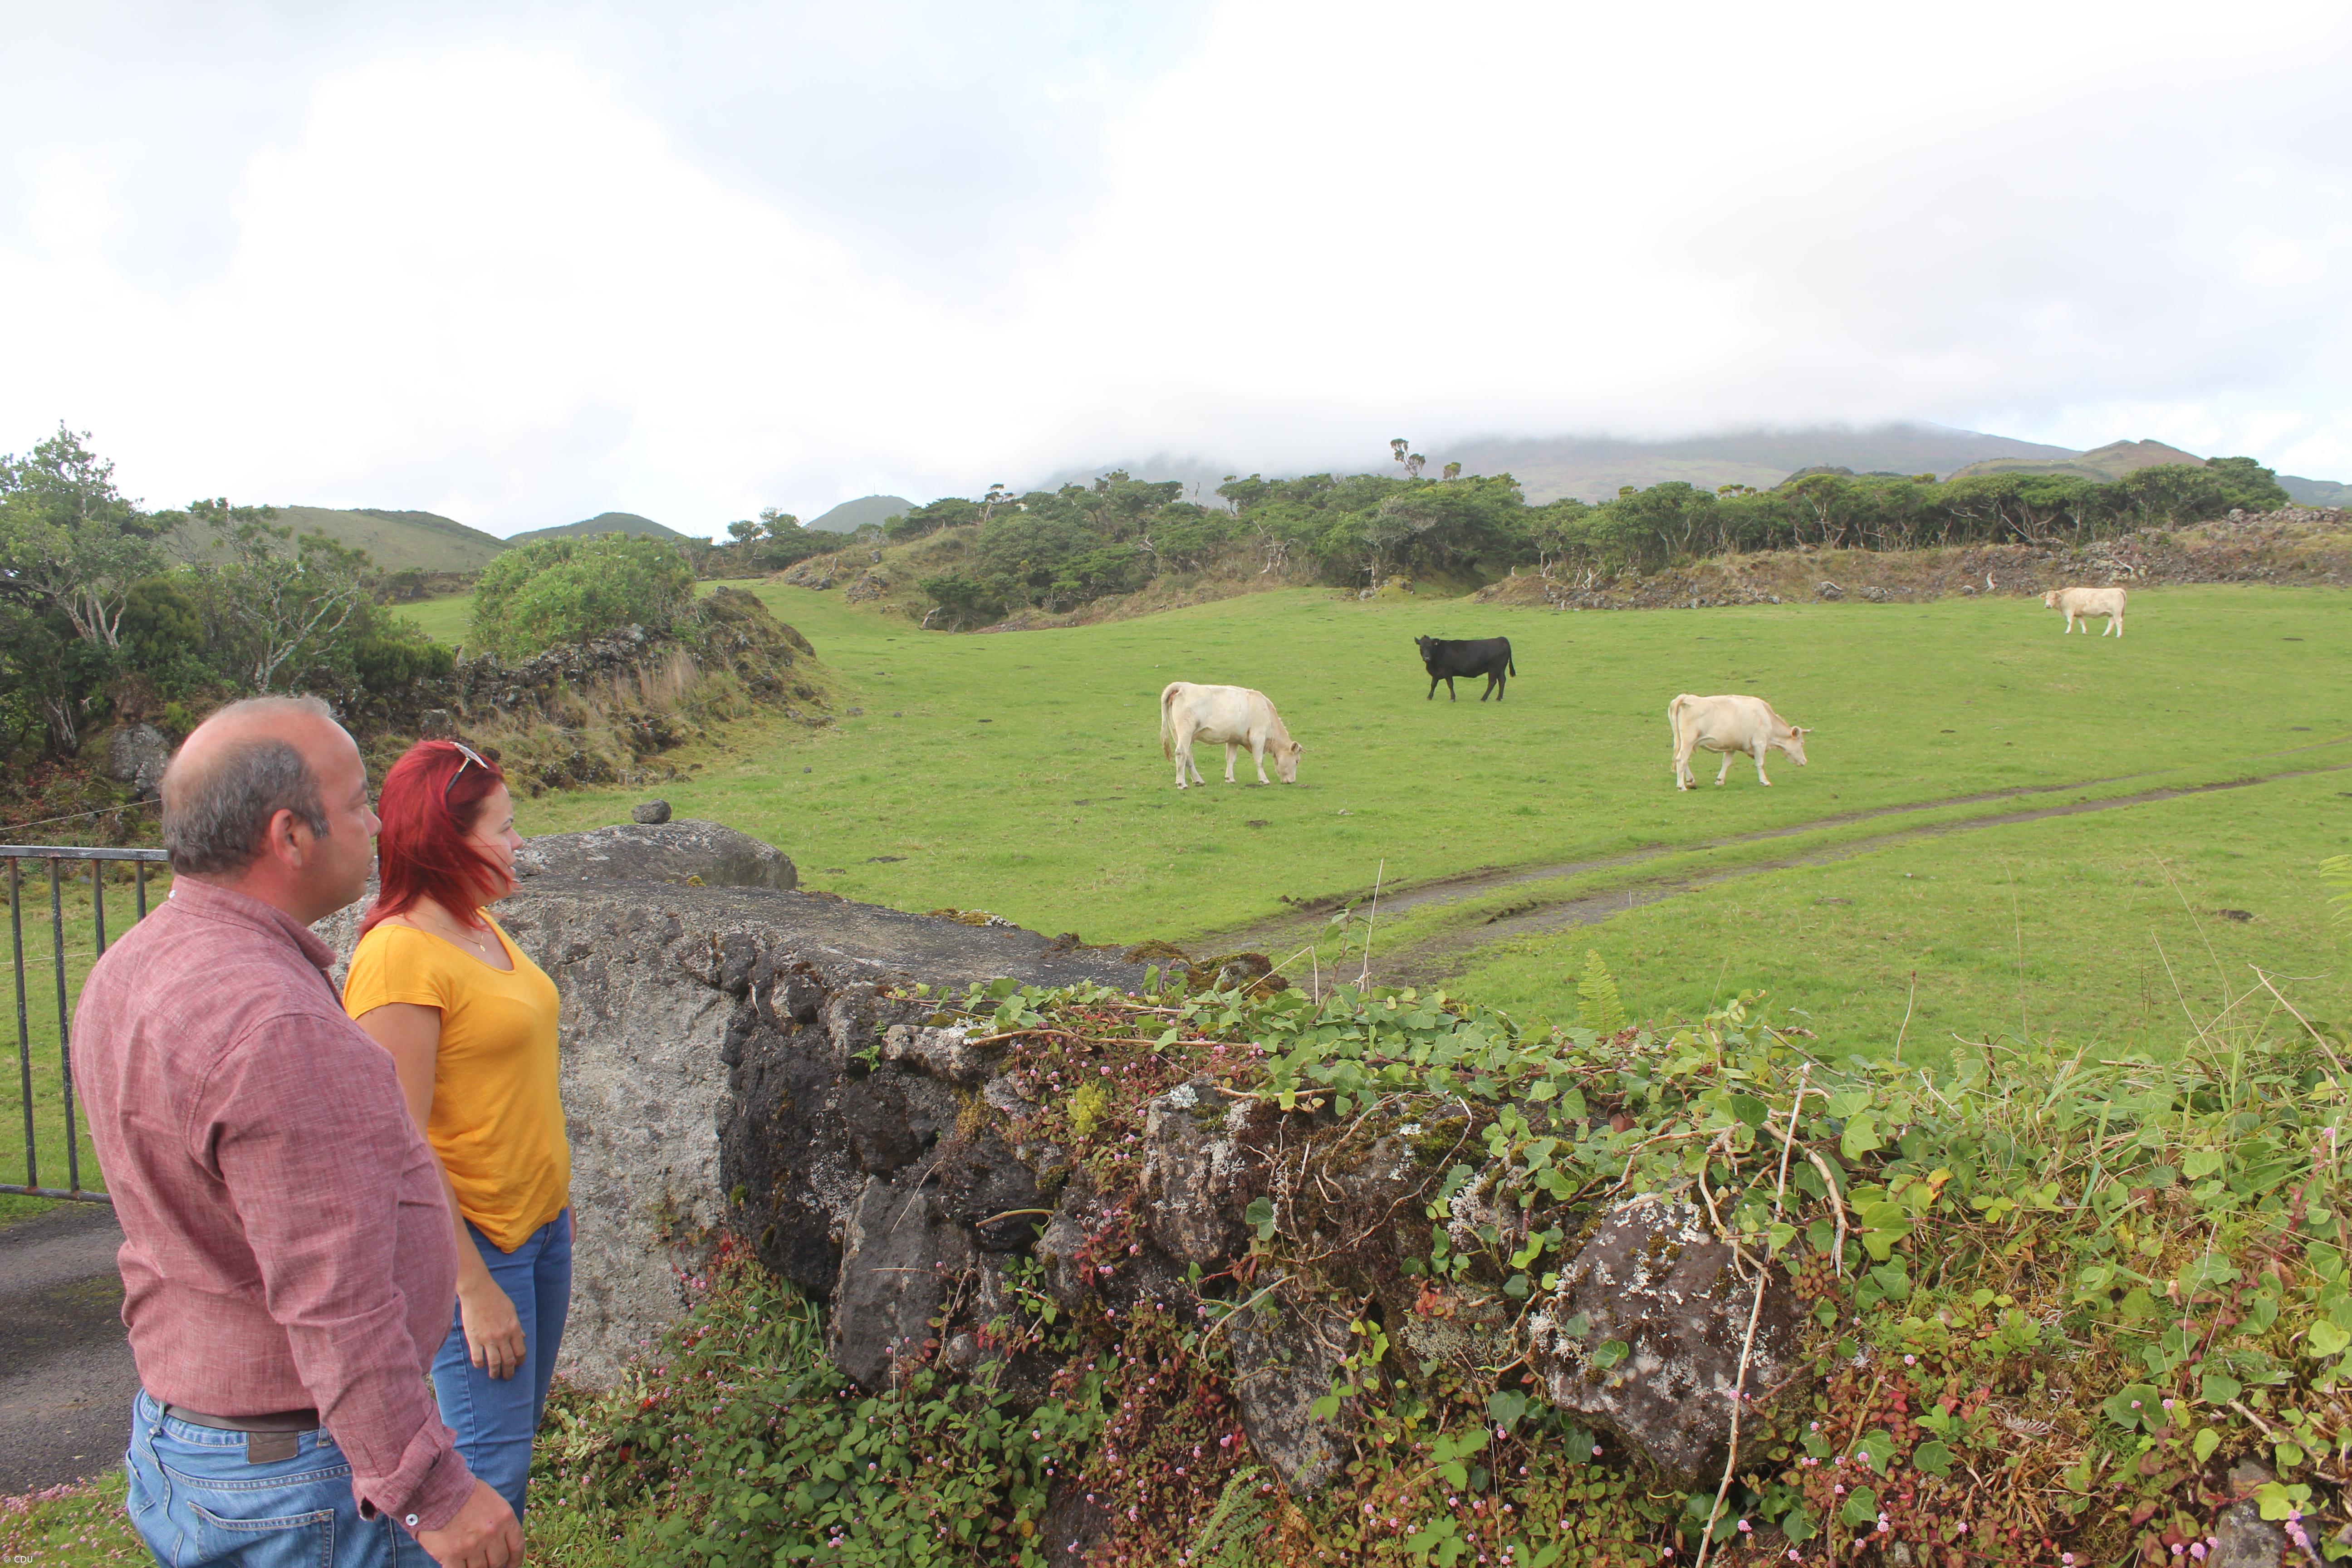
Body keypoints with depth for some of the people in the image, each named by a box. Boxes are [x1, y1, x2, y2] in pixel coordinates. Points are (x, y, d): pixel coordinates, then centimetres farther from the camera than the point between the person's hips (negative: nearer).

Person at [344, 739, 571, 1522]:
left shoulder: (482, 928, 6)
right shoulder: (400, 956, -21)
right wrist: (474, 1287, -20)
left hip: (539, 1223, 8)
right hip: (472, 1242, -8)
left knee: (518, 1427, 17)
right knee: (493, 1461, 0)